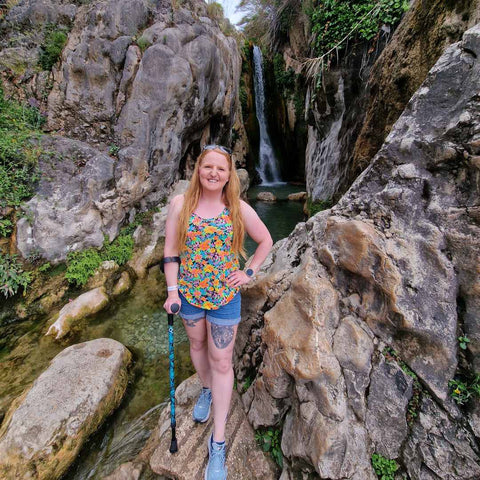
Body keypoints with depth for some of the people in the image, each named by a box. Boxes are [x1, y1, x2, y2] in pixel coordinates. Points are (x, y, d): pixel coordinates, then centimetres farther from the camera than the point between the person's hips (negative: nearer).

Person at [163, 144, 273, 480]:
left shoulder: (239, 209, -8)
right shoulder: (180, 204, -6)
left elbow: (266, 241, 3)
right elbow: (171, 250, -4)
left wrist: (249, 273, -5)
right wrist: (172, 291, -8)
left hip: (225, 295, -1)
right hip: (188, 292, 2)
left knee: (221, 361, 7)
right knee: (197, 345, 23)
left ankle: (218, 442, 26)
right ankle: (206, 390, 55)